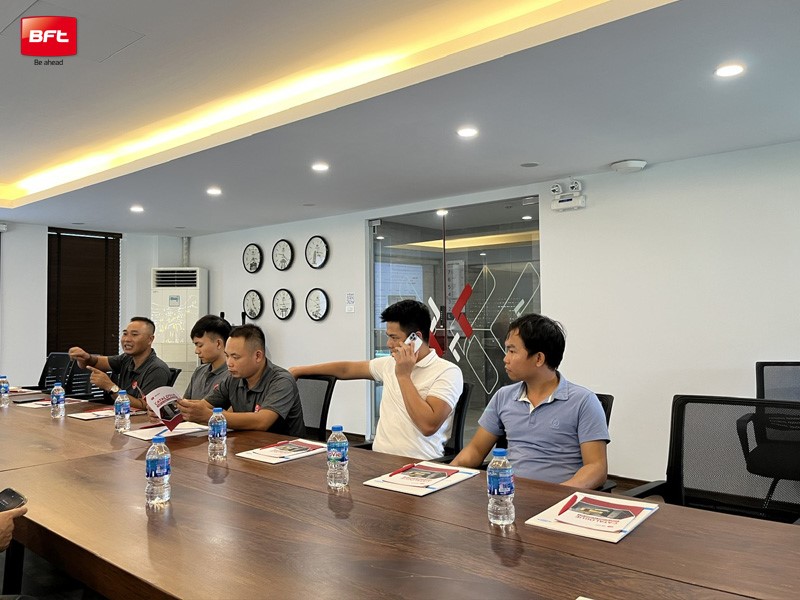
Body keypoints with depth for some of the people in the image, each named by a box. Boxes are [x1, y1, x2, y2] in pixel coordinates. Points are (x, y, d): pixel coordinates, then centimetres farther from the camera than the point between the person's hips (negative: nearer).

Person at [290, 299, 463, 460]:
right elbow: (346, 369, 24)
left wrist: (403, 376, -13)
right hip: (379, 459, 6)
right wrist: (299, 370, 29)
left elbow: (428, 425, -19)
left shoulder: (448, 372, -8)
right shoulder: (390, 364, 12)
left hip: (418, 464, -5)